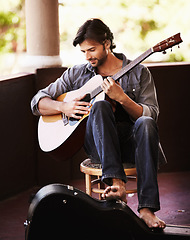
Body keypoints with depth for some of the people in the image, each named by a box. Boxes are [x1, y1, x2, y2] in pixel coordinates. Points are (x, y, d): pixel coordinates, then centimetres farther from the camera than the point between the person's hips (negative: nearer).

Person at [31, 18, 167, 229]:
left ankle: (147, 208, -40)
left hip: (131, 141, 0)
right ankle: (116, 184, -46)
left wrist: (122, 97, -20)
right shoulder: (76, 74, 14)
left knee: (146, 123, -35)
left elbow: (151, 114, -4)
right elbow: (38, 102, 13)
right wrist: (63, 106, -7)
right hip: (97, 143, 0)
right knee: (100, 106, -31)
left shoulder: (138, 73, 8)